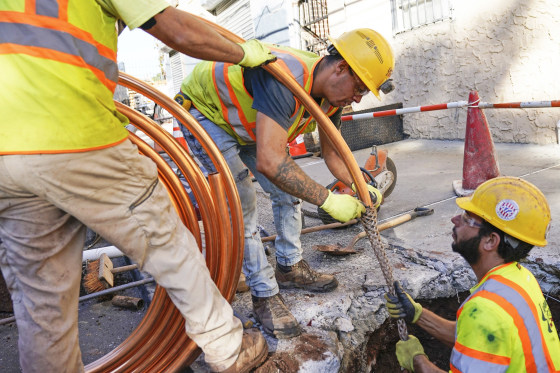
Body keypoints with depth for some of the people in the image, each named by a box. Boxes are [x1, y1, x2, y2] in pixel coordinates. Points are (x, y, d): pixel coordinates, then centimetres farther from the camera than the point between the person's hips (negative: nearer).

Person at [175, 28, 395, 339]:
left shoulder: (331, 97, -12)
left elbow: (331, 153, -2)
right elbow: (270, 162, -47)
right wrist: (327, 199, -41)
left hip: (246, 123, 8)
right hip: (204, 112, -8)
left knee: (288, 190, 4)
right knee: (242, 203, -16)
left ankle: (289, 268, 21)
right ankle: (264, 296, -2)